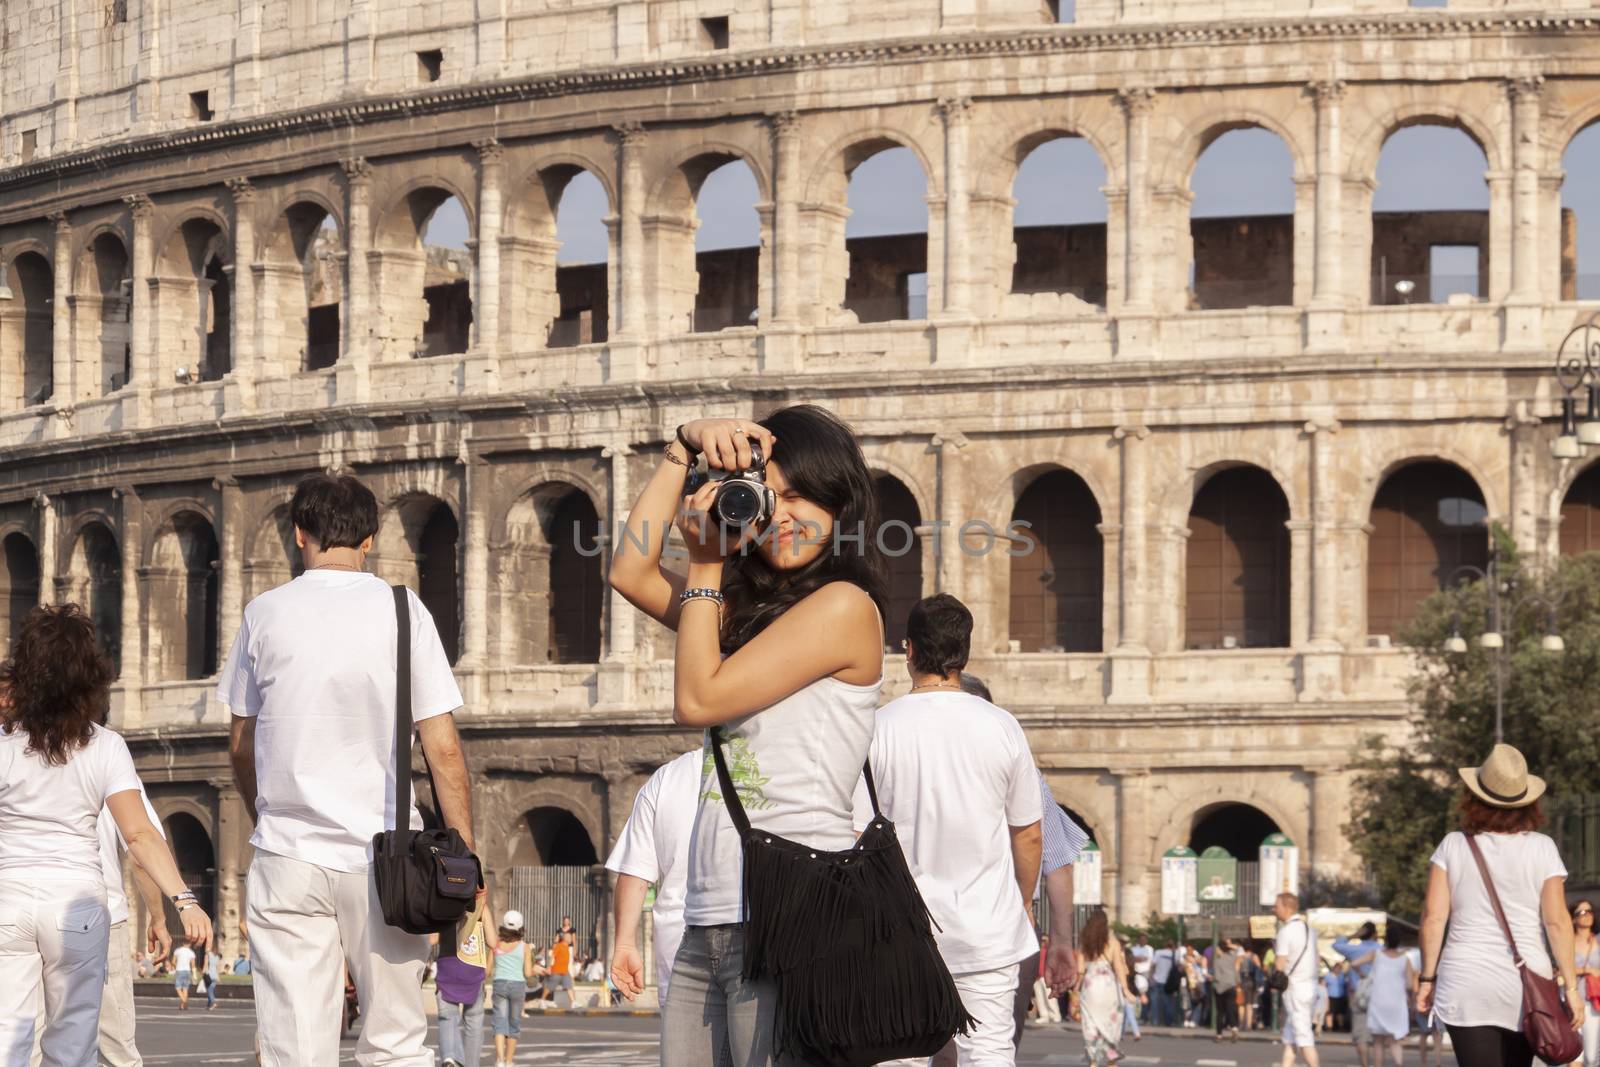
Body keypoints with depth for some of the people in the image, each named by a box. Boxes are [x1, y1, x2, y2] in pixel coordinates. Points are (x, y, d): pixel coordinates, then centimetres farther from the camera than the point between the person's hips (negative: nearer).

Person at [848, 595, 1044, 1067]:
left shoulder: (878, 728, -7)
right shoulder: (1001, 727, -2)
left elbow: (856, 837, -4)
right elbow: (1028, 836, 5)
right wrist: (1024, 905, 22)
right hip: (988, 928, 1)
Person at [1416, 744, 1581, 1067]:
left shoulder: (1453, 846, 0)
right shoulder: (1541, 849, -1)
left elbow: (1433, 917, -2)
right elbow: (1557, 922, -4)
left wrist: (1427, 978, 6)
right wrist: (1570, 986, 0)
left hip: (1466, 983, -1)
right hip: (1526, 983, 1)